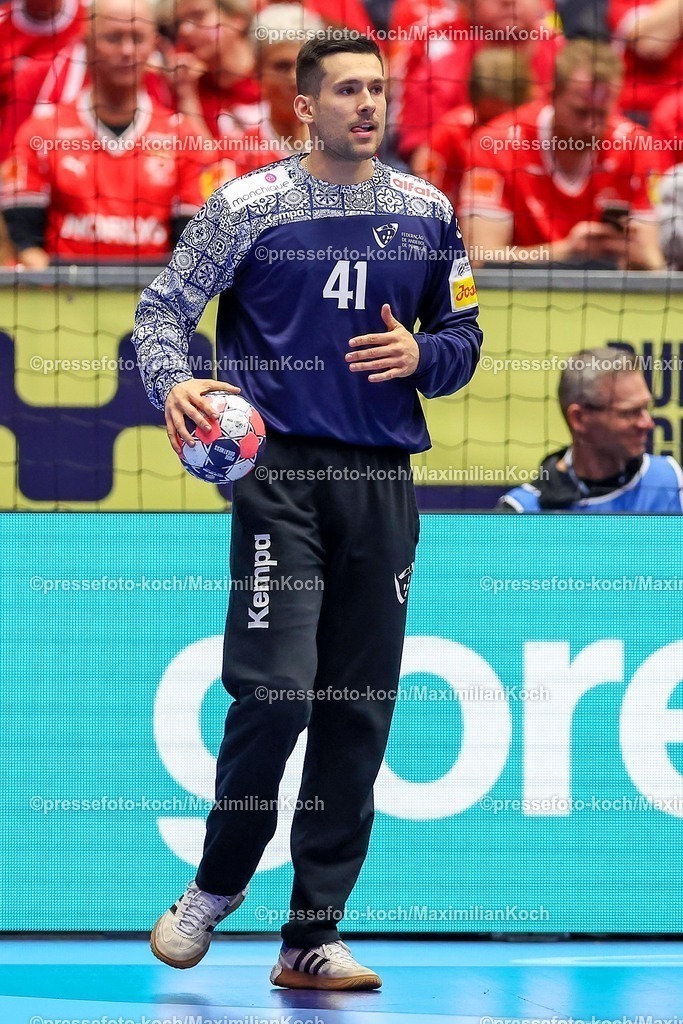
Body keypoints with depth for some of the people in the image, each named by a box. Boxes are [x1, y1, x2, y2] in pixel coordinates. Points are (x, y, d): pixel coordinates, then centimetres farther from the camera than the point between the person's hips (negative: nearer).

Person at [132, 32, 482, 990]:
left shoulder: (426, 213, 11)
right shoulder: (248, 205, 0)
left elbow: (463, 337, 18)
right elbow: (163, 307, -2)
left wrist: (420, 355, -4)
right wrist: (174, 381, -22)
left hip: (382, 481, 4)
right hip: (281, 472, -4)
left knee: (359, 712, 2)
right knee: (276, 688, -14)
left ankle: (312, 937, 9)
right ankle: (219, 884, 10)